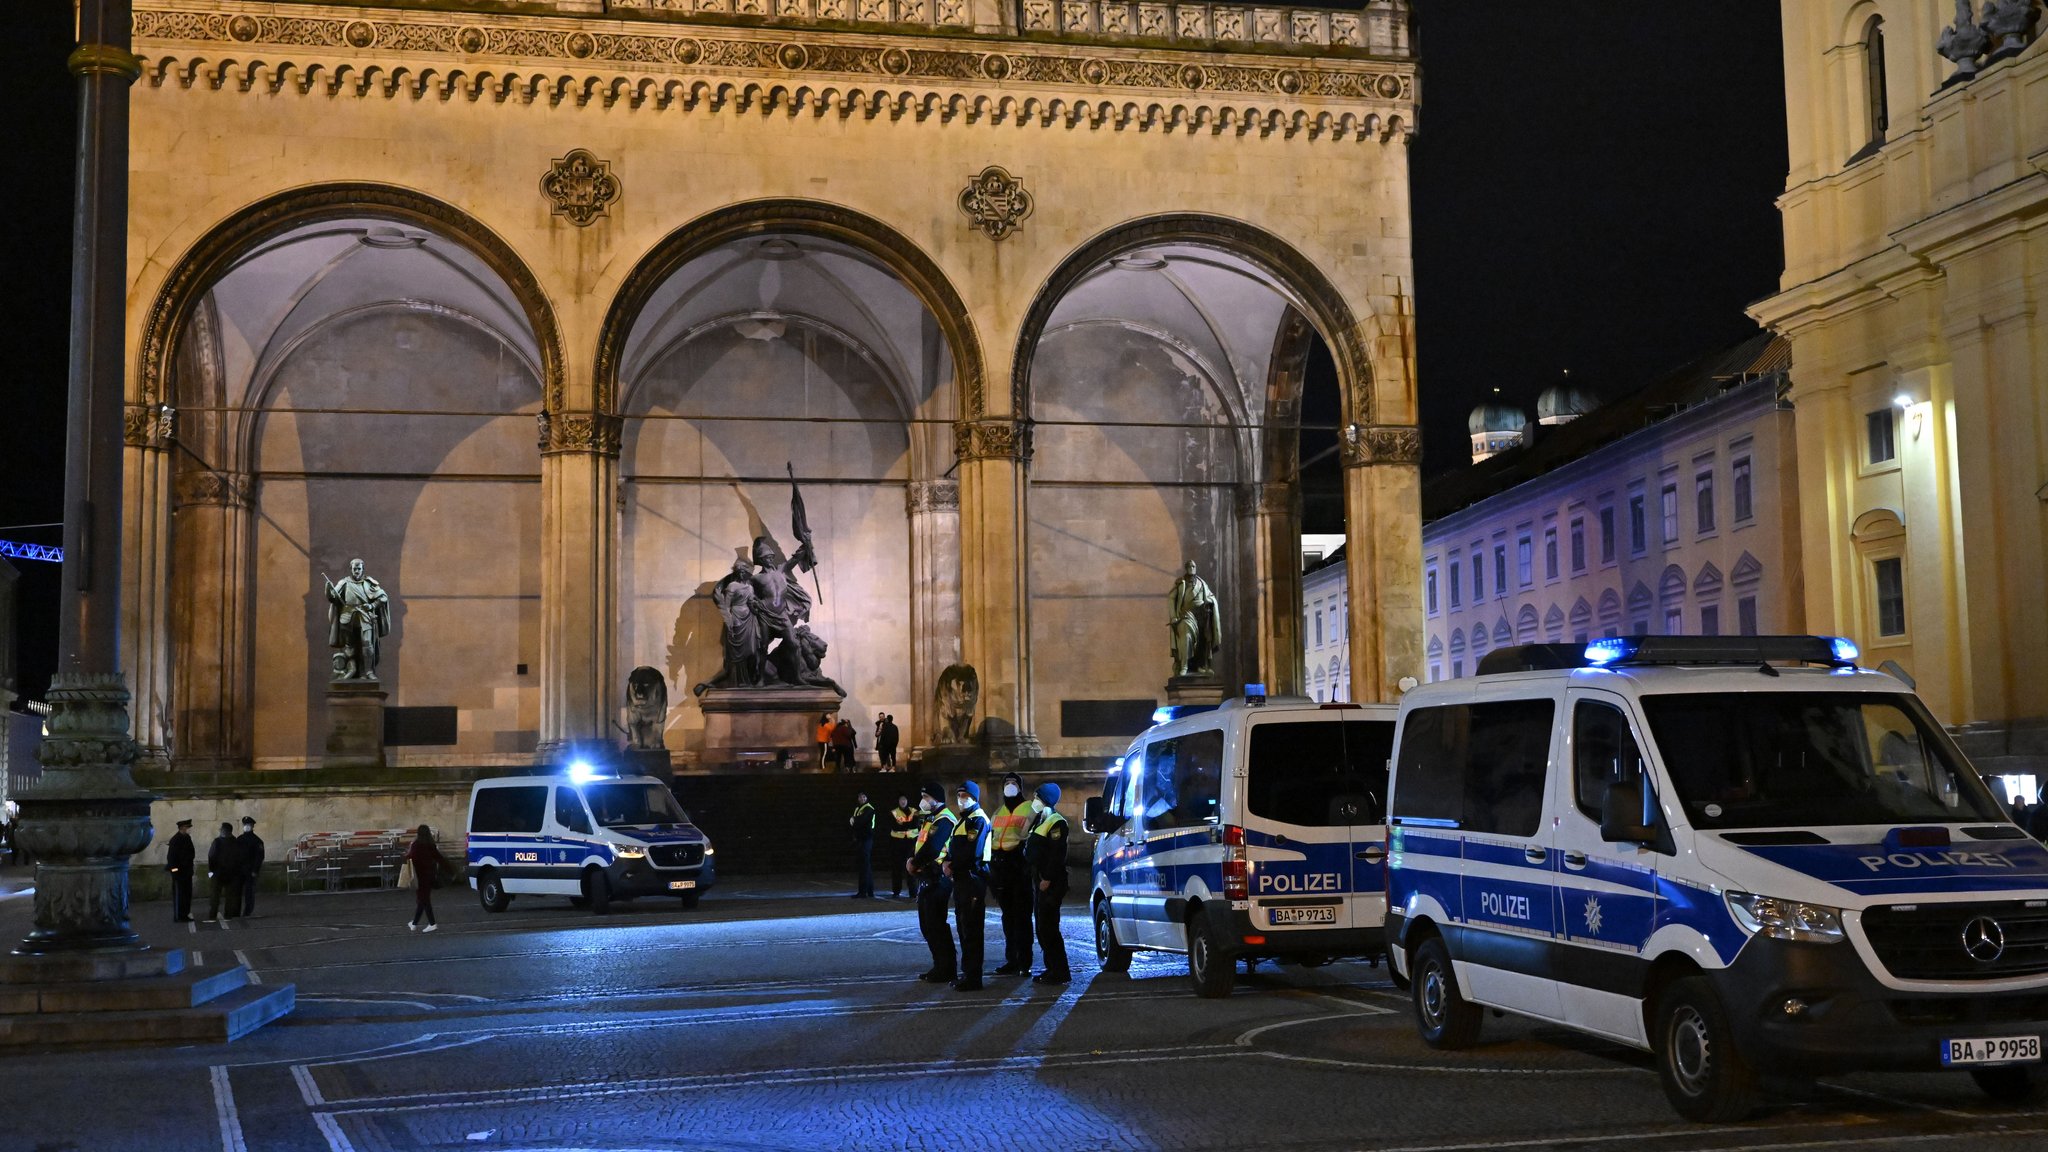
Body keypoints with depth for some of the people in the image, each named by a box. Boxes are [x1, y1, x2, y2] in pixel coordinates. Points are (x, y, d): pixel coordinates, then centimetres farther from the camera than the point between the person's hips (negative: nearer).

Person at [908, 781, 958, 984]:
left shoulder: (944, 820, -16)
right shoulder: (930, 819, 19)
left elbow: (931, 848, -25)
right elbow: (920, 843, 18)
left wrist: (915, 863, -10)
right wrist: (912, 859, -2)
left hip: (937, 879, -11)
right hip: (926, 878, 11)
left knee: (936, 925, -7)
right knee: (926, 925, 14)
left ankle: (946, 970, -1)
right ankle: (939, 966, 21)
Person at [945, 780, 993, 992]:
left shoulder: (978, 820, -12)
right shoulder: (962, 819, 20)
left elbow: (971, 852, -21)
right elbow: (953, 846, 19)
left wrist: (953, 867, -10)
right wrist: (948, 861, -1)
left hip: (973, 877, -10)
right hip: (961, 879, 10)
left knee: (971, 928, -9)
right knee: (963, 926, 14)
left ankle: (973, 978, -7)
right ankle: (967, 972, 21)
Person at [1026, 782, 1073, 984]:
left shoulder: (1056, 822, -13)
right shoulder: (1041, 819, 19)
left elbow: (1057, 854, -20)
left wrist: (1048, 879, -23)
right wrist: (1038, 878, 16)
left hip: (1051, 883, -10)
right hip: (1039, 880, 10)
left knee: (1048, 927, -11)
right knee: (1042, 927, 11)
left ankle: (1059, 971, -9)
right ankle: (1052, 968, 17)